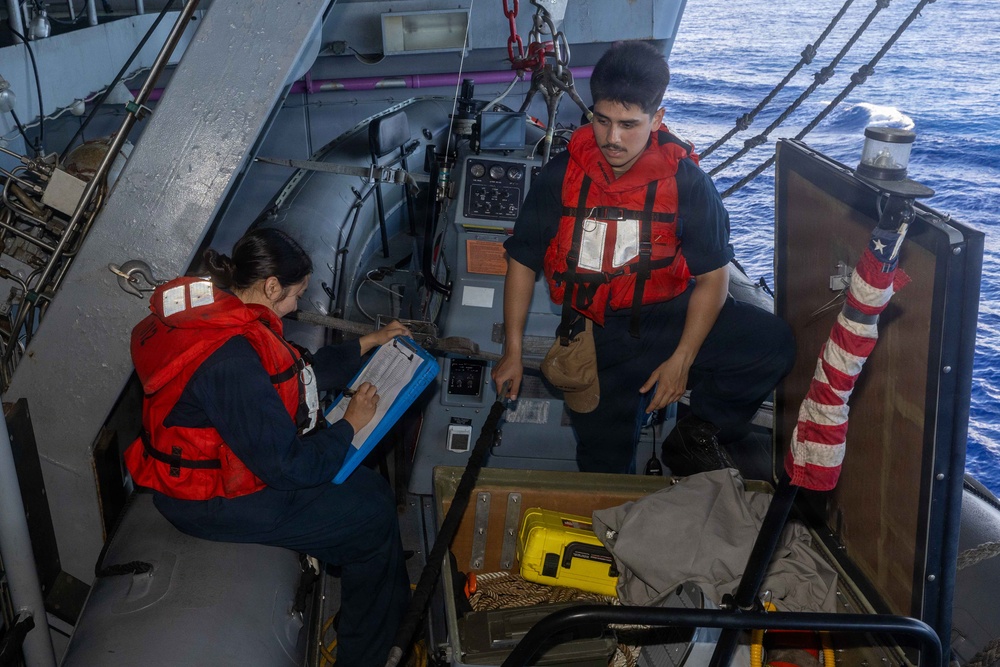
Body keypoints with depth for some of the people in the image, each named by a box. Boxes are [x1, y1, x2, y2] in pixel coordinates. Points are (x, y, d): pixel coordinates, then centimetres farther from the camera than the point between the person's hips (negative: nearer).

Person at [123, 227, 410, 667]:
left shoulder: (219, 313, -2)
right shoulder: (231, 361, -33)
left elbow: (299, 369, 15)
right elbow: (288, 467, -27)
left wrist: (368, 343, 17)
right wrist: (350, 424, -12)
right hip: (214, 502, -10)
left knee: (370, 486, 9)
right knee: (373, 518, -1)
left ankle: (395, 609, 26)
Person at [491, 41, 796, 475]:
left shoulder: (686, 181, -9)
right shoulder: (560, 176, -7)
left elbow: (712, 276, -6)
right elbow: (522, 262, 3)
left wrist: (681, 360, -15)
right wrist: (513, 352, 1)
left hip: (670, 313, 0)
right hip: (598, 333, 0)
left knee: (773, 344, -24)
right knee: (606, 470, -10)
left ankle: (694, 436, 0)